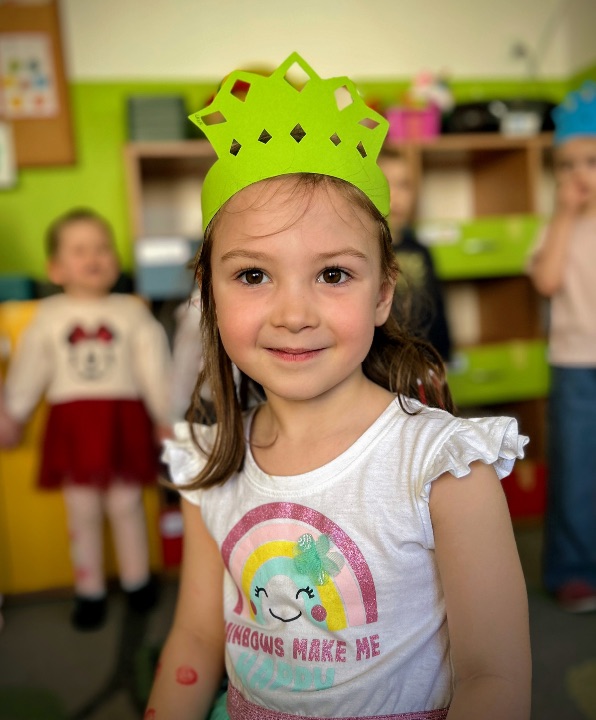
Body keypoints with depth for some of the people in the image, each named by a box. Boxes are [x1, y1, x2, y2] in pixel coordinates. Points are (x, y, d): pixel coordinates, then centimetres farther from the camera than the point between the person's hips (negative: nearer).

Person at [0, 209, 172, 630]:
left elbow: (155, 369, 4)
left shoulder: (132, 312, 2)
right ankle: (90, 590, 25)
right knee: (83, 511, 9)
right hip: (72, 423, 1)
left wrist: (167, 418, 5)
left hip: (123, 420, -1)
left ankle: (137, 579, 29)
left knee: (126, 505, 8)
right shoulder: (49, 316, 5)